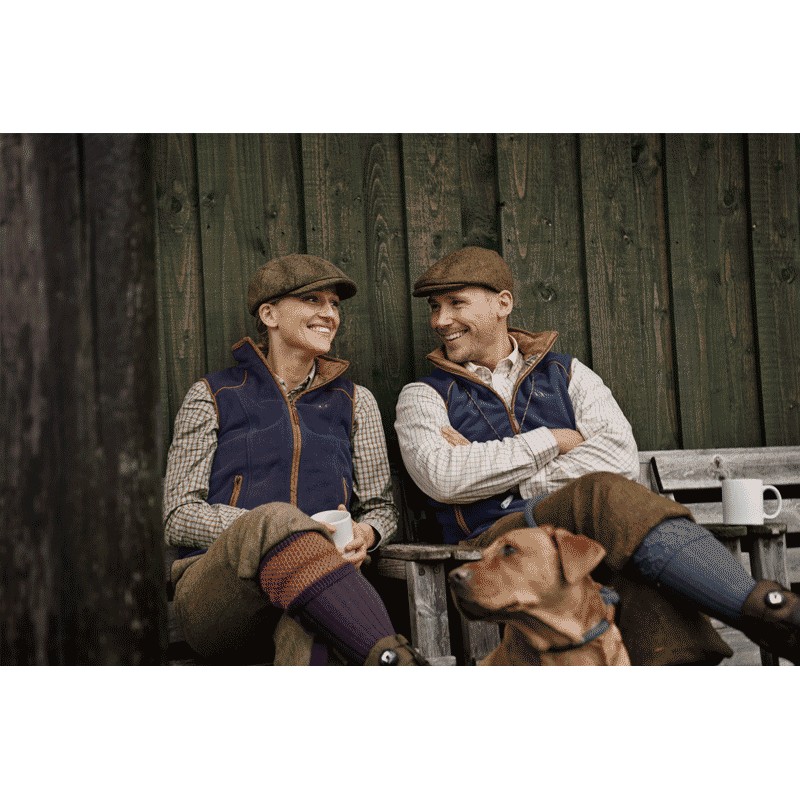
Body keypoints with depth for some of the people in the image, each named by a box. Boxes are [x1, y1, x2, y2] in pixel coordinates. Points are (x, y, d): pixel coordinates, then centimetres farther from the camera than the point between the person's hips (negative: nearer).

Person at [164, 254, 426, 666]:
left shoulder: (355, 401, 21)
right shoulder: (213, 397, 12)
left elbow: (382, 506, 22)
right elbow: (179, 517, 5)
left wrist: (363, 534, -5)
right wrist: (272, 527, -13)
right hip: (215, 596, -1)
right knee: (275, 519, -39)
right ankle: (397, 661, -48)